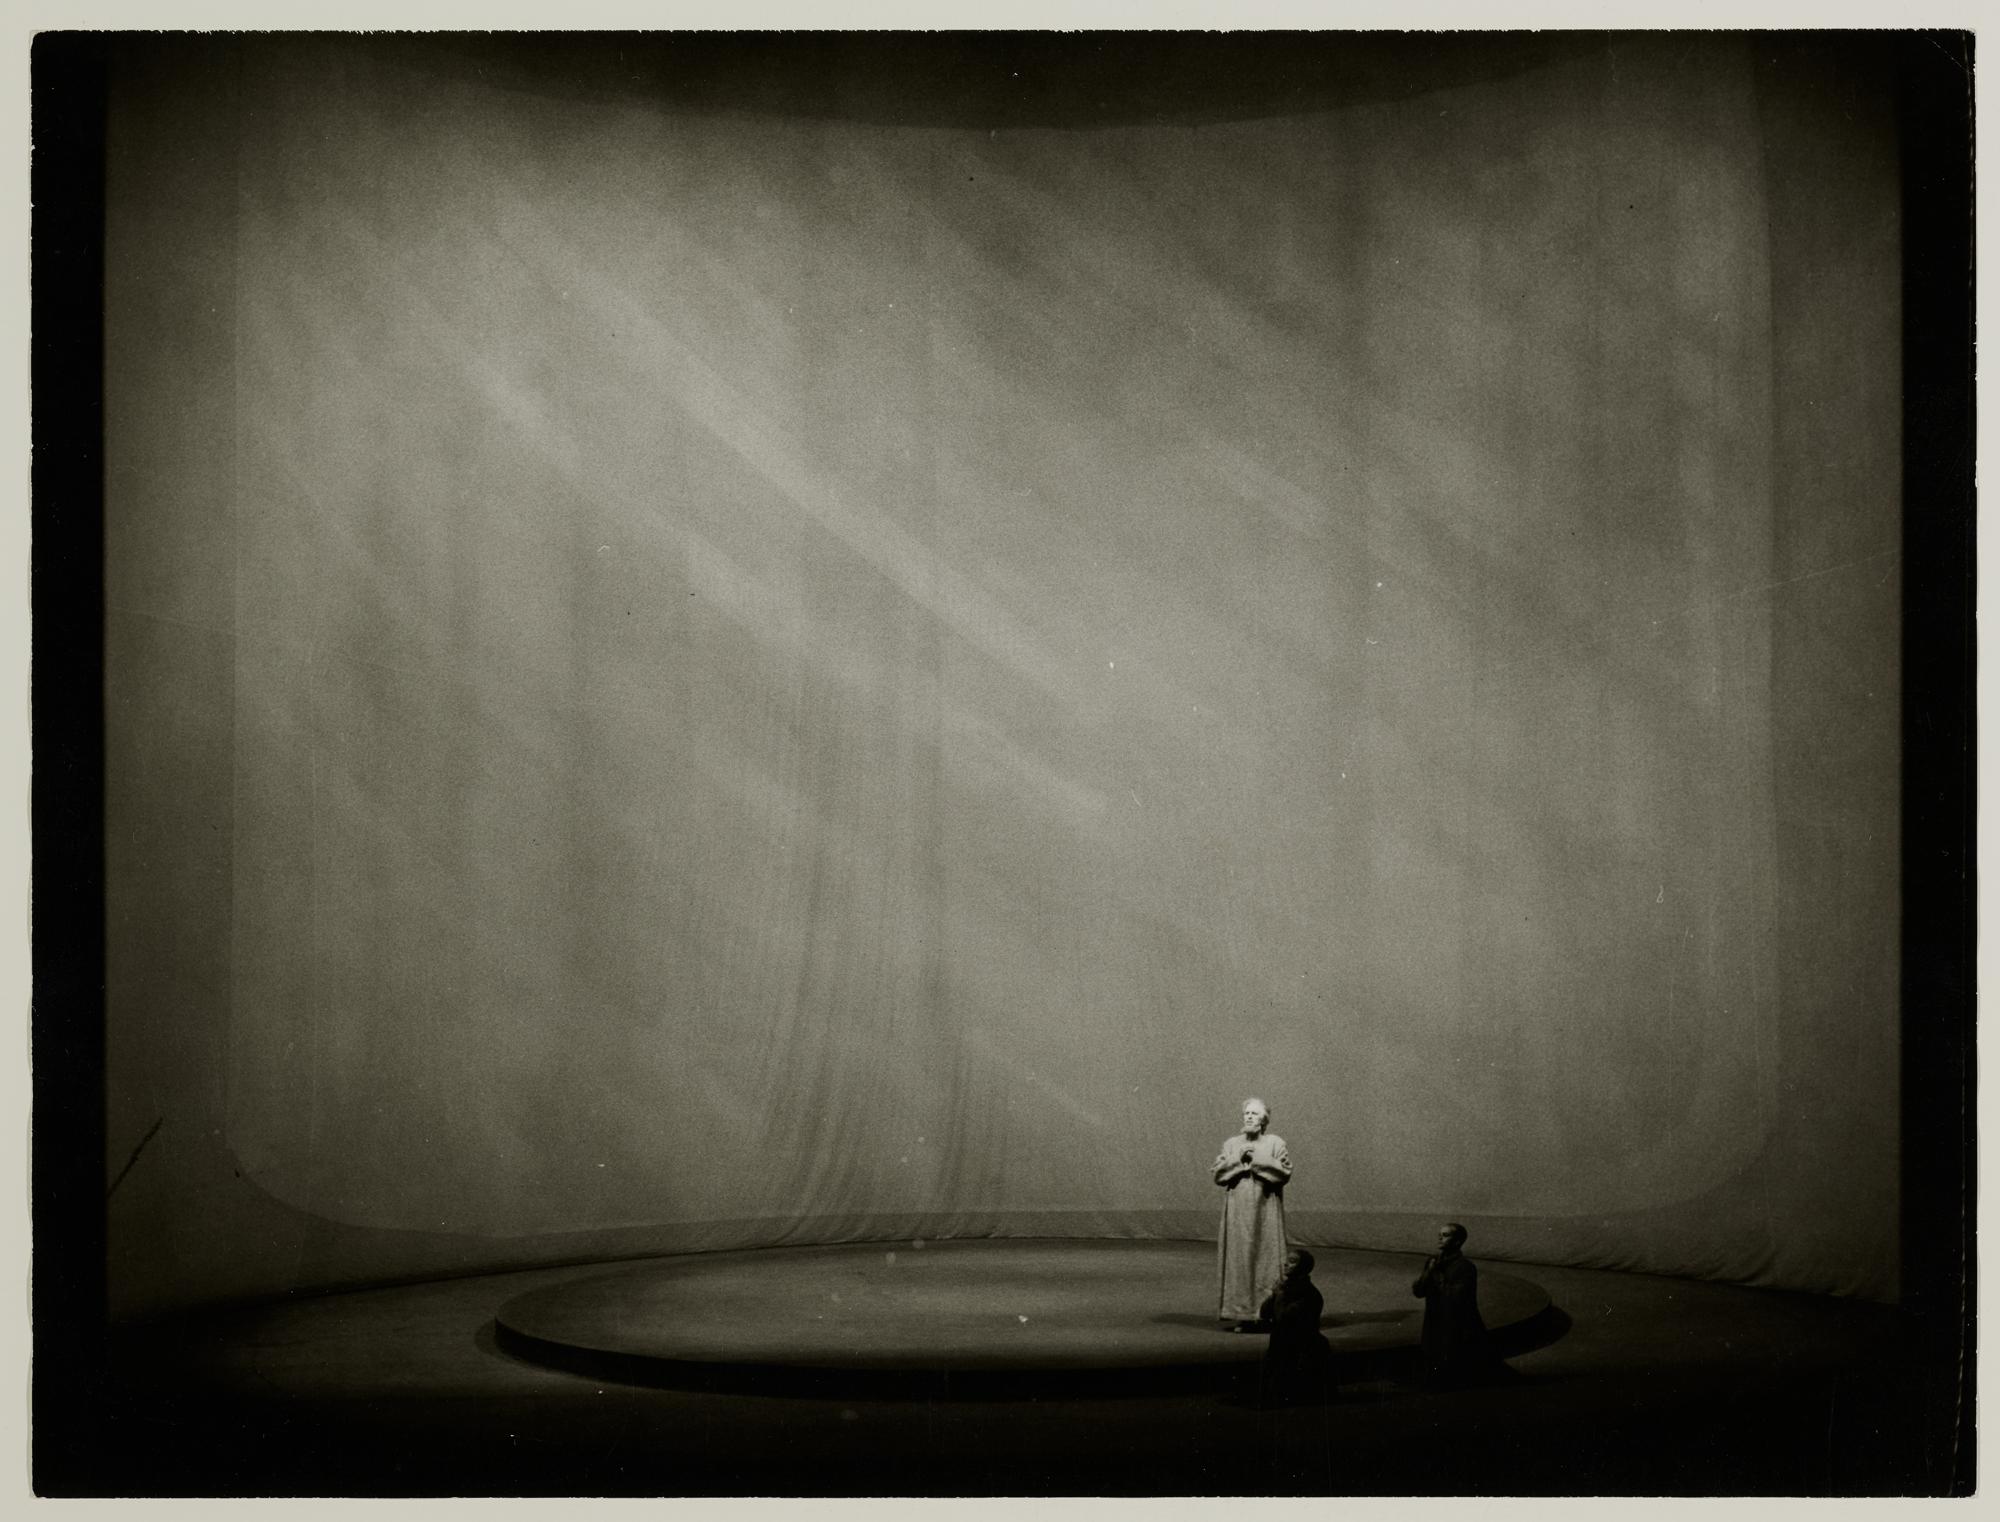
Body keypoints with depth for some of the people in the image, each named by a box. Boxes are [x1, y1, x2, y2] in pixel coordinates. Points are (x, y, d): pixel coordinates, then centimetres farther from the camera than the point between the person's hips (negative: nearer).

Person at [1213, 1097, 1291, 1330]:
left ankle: (1267, 1313, -1)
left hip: (1265, 1212, -2)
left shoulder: (1275, 1143, 4)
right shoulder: (1231, 1144, 11)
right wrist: (1237, 1160, -9)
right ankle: (1242, 1314, 2)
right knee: (1238, 1260, -1)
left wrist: (1257, 1159, -11)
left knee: (1265, 1258, -4)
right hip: (1237, 1212, 2)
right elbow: (1218, 1174, 4)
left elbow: (1285, 1171, -8)